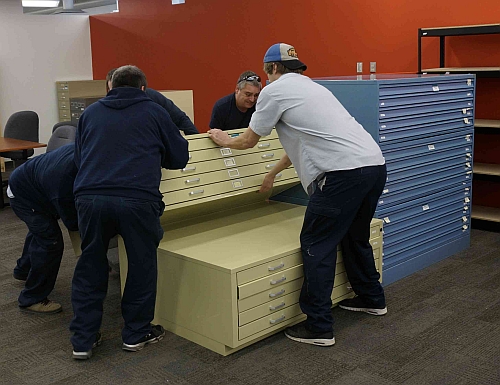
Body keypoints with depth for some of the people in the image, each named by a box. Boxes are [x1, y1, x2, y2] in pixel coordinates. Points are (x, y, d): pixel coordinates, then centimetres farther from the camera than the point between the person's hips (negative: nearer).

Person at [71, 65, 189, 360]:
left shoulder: (91, 112, 22)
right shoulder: (153, 111, 15)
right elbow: (179, 158, 19)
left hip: (90, 197, 3)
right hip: (137, 199, -3)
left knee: (90, 268, 18)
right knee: (142, 266, 16)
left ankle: (83, 340, 24)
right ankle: (136, 334, 28)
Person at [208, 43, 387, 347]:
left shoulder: (275, 90, 2)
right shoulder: (311, 86, 28)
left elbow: (248, 141, 12)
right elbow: (301, 142, 39)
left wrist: (225, 141, 34)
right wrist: (273, 173, 52)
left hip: (344, 172, -9)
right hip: (376, 165, 9)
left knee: (317, 245, 0)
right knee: (355, 237, 26)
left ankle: (318, 328, 4)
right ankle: (372, 299, 42)